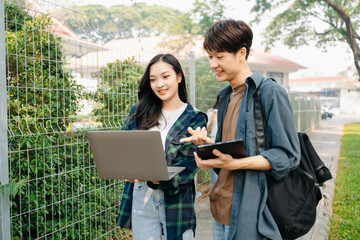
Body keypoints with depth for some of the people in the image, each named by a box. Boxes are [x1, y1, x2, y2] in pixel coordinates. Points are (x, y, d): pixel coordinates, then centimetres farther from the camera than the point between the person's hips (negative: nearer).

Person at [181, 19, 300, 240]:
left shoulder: (270, 92, -10)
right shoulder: (226, 96, 14)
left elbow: (288, 155, -14)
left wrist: (235, 163, -25)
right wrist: (206, 143, -2)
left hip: (252, 208, -7)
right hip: (225, 205, 7)